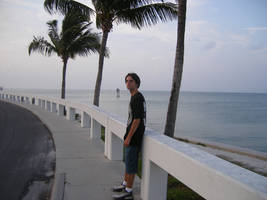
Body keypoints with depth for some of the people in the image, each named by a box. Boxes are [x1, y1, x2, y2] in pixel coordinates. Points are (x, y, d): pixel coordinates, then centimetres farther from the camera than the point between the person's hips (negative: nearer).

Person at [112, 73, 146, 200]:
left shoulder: (138, 97, -18)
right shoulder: (135, 97, 14)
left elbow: (137, 119, -22)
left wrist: (128, 137, -20)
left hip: (134, 137, -10)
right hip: (132, 136, 10)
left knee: (131, 162, -1)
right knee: (128, 161, 20)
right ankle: (125, 184, 34)